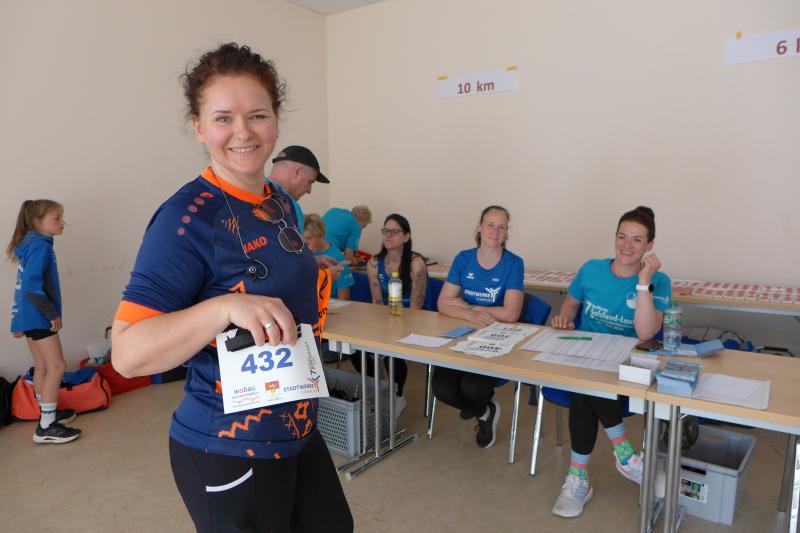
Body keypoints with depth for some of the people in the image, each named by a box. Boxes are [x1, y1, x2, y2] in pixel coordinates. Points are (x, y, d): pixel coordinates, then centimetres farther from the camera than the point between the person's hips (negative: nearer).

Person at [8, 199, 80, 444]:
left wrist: (19, 321, 22)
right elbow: (32, 286, -26)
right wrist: (53, 314, -18)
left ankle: (48, 413, 30)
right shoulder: (40, 246, -17)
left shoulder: (34, 245, 13)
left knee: (42, 367, 17)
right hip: (38, 317, -9)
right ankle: (46, 427, -2)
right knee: (56, 366, -6)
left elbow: (27, 283, 17)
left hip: (31, 316, 9)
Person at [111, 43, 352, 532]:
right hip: (228, 451, -8)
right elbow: (128, 354, -26)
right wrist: (226, 307, -37)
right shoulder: (187, 217, -20)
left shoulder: (280, 201, 3)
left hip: (298, 430, 8)